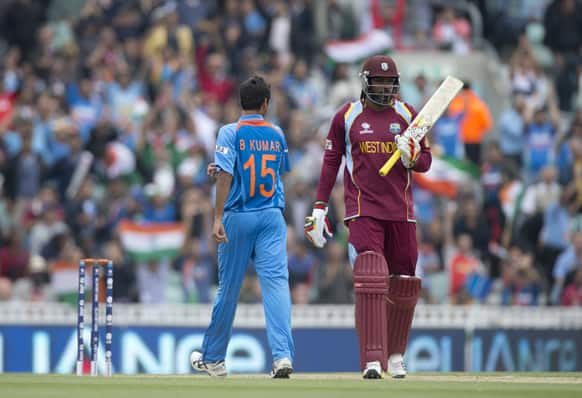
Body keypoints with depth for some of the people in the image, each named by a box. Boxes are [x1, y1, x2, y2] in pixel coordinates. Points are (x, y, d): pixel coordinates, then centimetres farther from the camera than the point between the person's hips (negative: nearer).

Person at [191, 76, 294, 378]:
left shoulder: (230, 133, -4)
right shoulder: (276, 135, 9)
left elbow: (226, 176, -15)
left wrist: (218, 219, -18)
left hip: (238, 216, -2)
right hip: (272, 217, 2)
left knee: (229, 287, 8)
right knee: (276, 282, -9)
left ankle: (212, 358, 23)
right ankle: (283, 355, -24)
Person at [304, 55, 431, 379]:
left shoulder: (408, 115, 8)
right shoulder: (347, 116, 4)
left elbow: (426, 161, 10)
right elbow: (331, 161, 8)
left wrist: (411, 157, -14)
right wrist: (320, 207, 3)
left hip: (401, 210, 3)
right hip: (363, 209, -3)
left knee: (403, 285, 6)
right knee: (370, 280, -16)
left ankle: (395, 354, 26)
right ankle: (372, 360, -21)